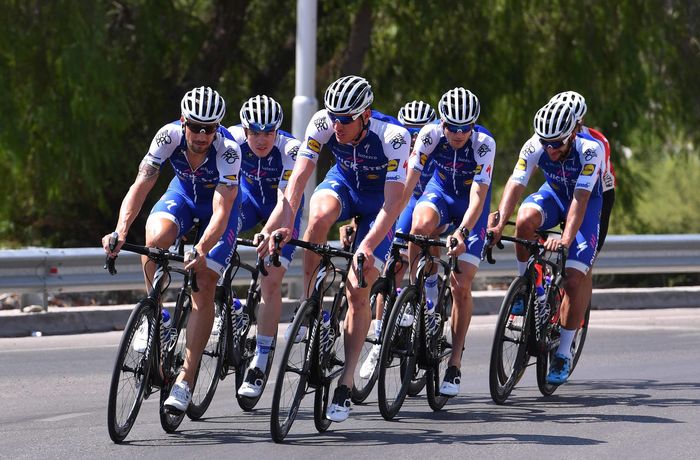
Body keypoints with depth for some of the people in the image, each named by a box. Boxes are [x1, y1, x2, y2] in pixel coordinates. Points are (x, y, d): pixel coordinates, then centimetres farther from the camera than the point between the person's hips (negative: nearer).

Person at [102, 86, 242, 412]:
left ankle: (186, 380, -13)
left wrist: (201, 250, -57)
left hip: (219, 203, -2)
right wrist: (121, 230, -48)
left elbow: (221, 212, -41)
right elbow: (141, 186, -33)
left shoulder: (228, 150, -35)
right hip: (183, 193, 2)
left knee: (203, 288, -15)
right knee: (155, 238, -31)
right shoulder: (169, 136, -29)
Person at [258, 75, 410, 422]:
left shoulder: (393, 137, -35)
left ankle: (345, 384, -4)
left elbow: (392, 204, -37)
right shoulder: (323, 124, -26)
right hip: (343, 183, 2)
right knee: (319, 216, -35)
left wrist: (367, 246, -50)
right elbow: (298, 178, -30)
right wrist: (284, 224, -45)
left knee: (358, 290, -12)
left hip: (379, 198, -2)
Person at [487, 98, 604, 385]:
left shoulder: (590, 150, -34)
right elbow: (515, 184, -32)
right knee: (525, 219, -34)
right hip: (553, 194, 3)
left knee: (574, 280, -15)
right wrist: (500, 222, -47)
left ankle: (563, 354, -2)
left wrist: (567, 238, -53)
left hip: (587, 204, -3)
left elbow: (580, 199, -41)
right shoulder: (535, 146, -25)